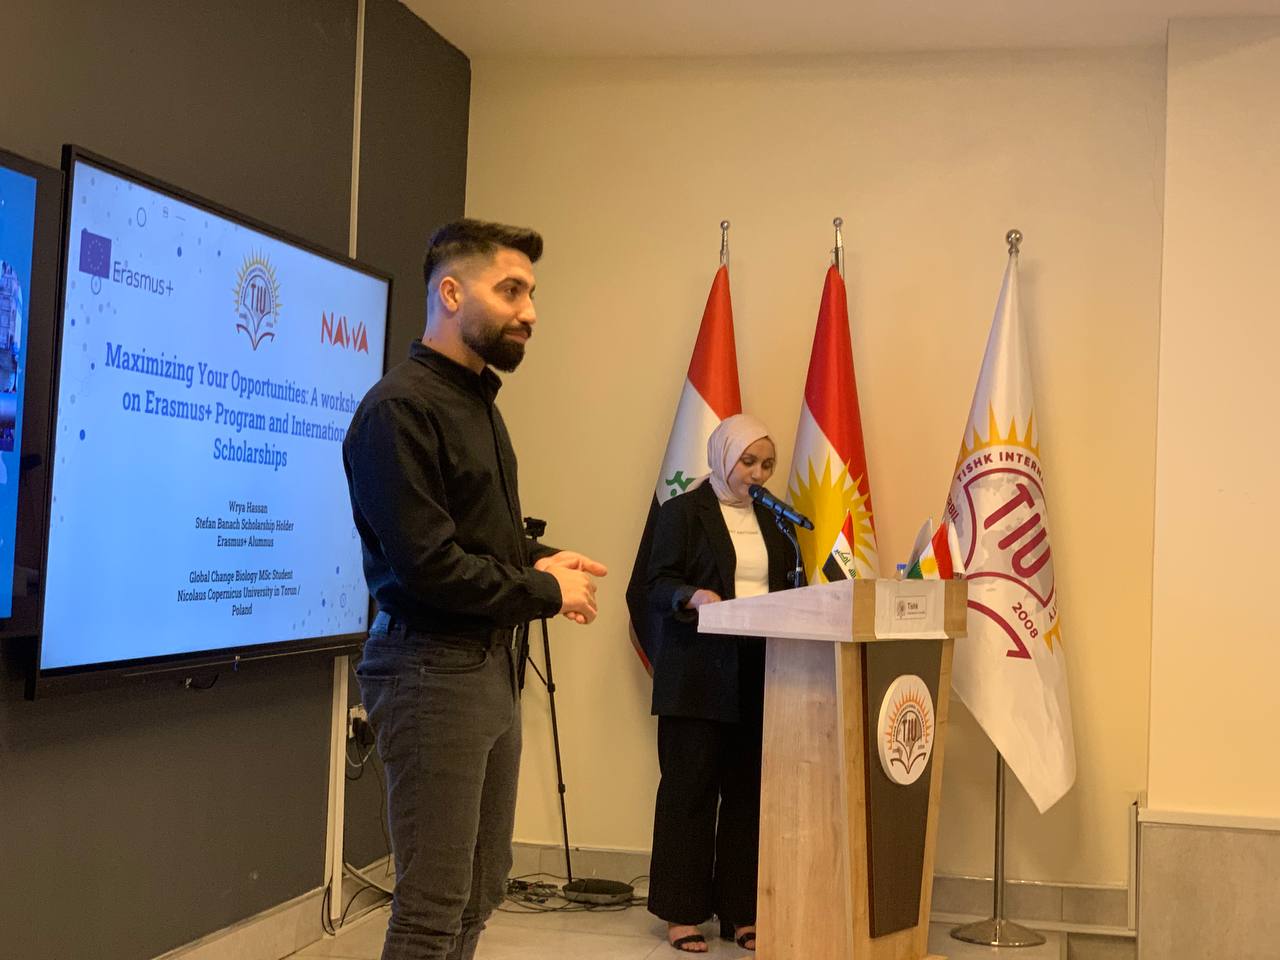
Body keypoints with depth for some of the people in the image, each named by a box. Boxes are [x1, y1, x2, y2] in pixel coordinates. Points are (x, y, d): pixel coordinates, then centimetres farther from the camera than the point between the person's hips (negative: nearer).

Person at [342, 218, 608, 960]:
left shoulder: (478, 400, 14)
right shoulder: (399, 409, -17)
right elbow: (428, 564, -23)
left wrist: (538, 558, 2)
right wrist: (546, 593, -12)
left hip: (492, 663, 10)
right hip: (432, 668, -10)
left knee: (481, 891, 17)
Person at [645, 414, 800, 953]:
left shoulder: (772, 519, 17)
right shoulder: (685, 511, -1)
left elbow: (788, 586, 18)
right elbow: (659, 585, -8)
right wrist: (692, 596, -28)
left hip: (761, 675, 5)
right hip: (699, 675, -5)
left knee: (750, 791, 4)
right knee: (690, 788, -1)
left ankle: (740, 911, 12)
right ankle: (682, 913, 6)